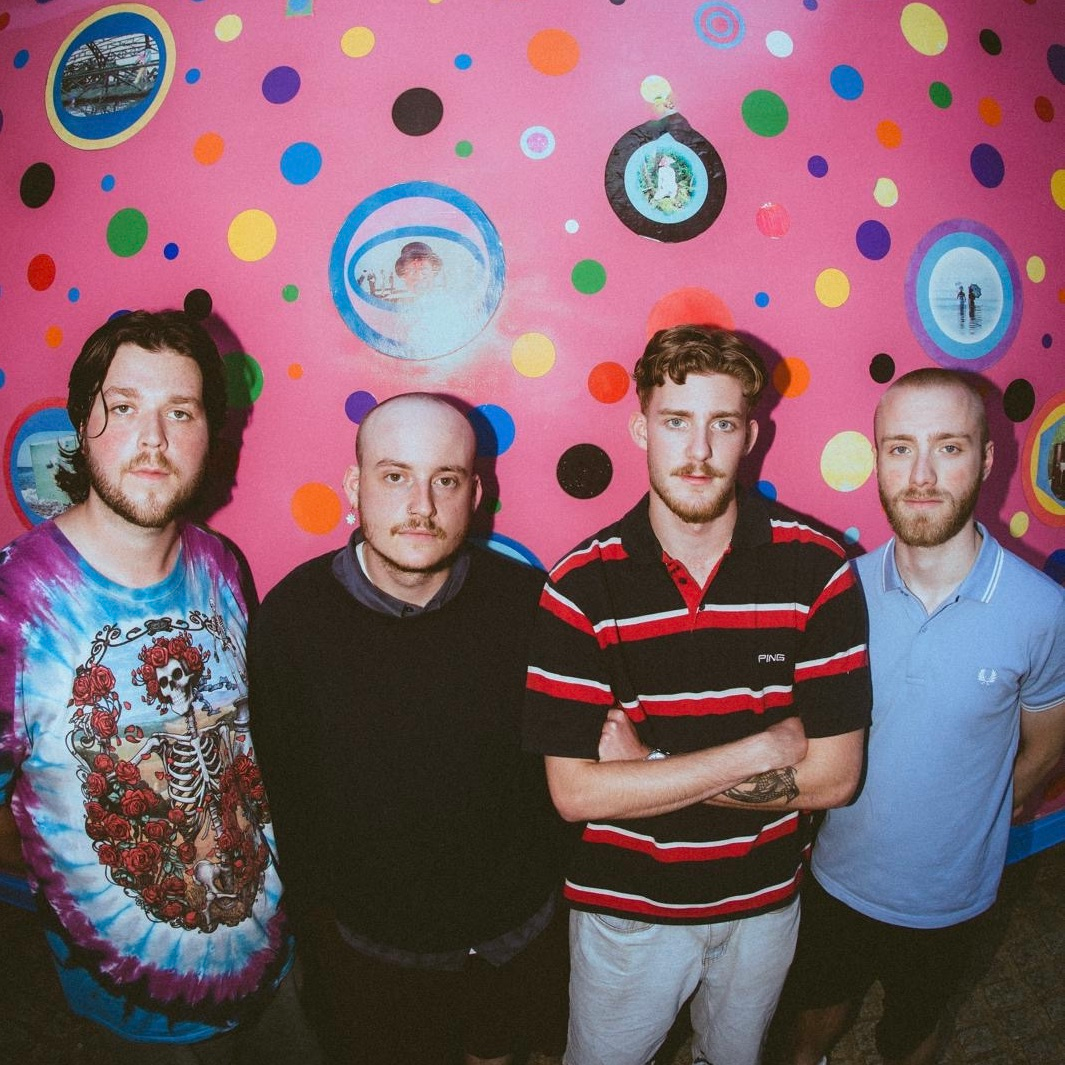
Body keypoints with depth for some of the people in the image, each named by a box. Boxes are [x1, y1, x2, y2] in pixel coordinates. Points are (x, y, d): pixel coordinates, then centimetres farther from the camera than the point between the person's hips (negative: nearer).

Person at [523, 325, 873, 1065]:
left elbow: (834, 775, -16)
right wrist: (762, 749, -23)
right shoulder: (582, 586, -20)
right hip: (625, 909, -1)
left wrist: (647, 765, -22)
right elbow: (575, 791, -22)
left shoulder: (817, 567, -16)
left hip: (765, 899, 2)